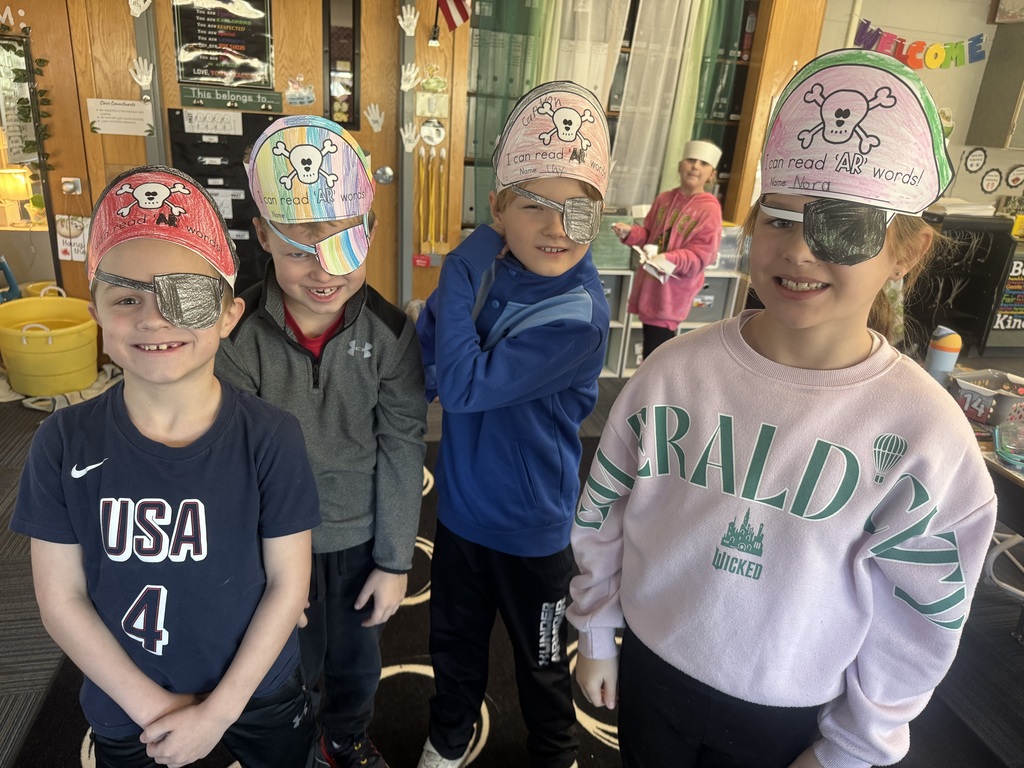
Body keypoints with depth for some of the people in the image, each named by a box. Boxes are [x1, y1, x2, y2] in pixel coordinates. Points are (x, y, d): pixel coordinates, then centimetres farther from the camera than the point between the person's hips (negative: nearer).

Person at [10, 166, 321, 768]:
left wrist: (221, 709, -12)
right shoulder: (65, 443, -15)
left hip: (259, 695, -1)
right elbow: (61, 599, -8)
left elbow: (288, 584, -13)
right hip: (125, 715, 1)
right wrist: (152, 706, -10)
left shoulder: (271, 438, -20)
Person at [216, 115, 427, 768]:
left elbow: (401, 451, -11)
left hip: (362, 537, 1)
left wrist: (394, 561, -6)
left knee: (357, 655, 24)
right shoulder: (238, 335, -19)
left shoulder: (391, 334, -17)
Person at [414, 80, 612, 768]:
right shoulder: (482, 269, -10)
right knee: (455, 642, 28)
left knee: (541, 662, 22)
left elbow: (465, 385, -31)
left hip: (532, 528, -5)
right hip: (460, 508, 5)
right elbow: (423, 363, -1)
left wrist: (459, 274, -26)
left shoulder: (581, 314, -27)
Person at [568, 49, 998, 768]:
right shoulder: (677, 368, -16)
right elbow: (601, 508, -4)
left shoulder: (927, 435, -19)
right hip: (648, 668, 2)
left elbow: (919, 623, -8)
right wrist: (596, 635, 5)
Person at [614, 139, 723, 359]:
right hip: (650, 284, 6)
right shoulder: (664, 199, 6)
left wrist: (669, 261, -32)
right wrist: (630, 233, -6)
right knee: (650, 353, 18)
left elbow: (699, 256, -15)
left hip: (672, 294, -6)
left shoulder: (709, 210, -12)